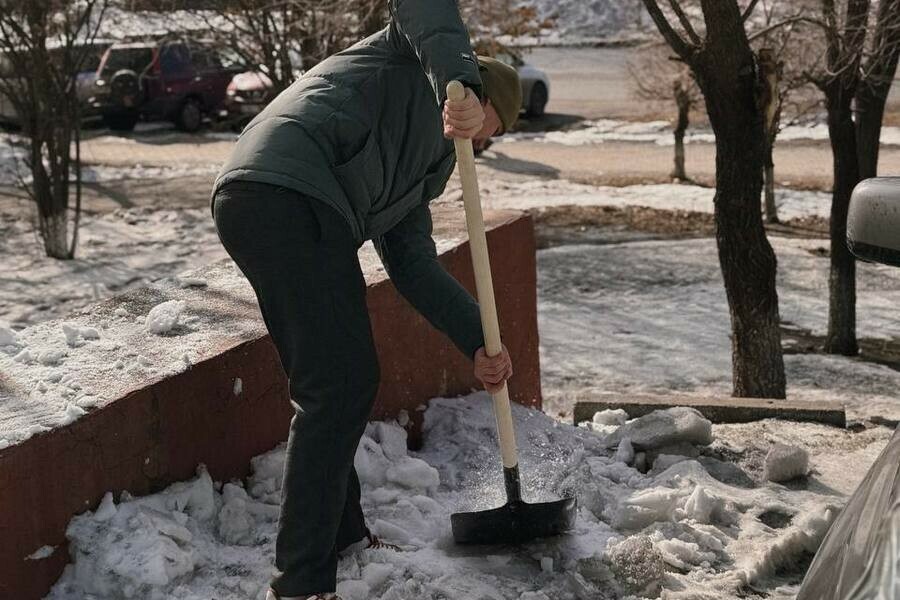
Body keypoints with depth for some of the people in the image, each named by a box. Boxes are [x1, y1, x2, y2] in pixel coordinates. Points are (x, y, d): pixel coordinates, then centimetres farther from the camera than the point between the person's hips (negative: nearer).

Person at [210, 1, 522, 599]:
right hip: (290, 192, -10)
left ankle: (342, 537, 31)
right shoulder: (415, 56, 18)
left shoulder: (429, 159, 35)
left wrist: (478, 340, 18)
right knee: (343, 386, -9)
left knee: (332, 387, 17)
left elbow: (413, 264, 26)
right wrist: (458, 78, -20)